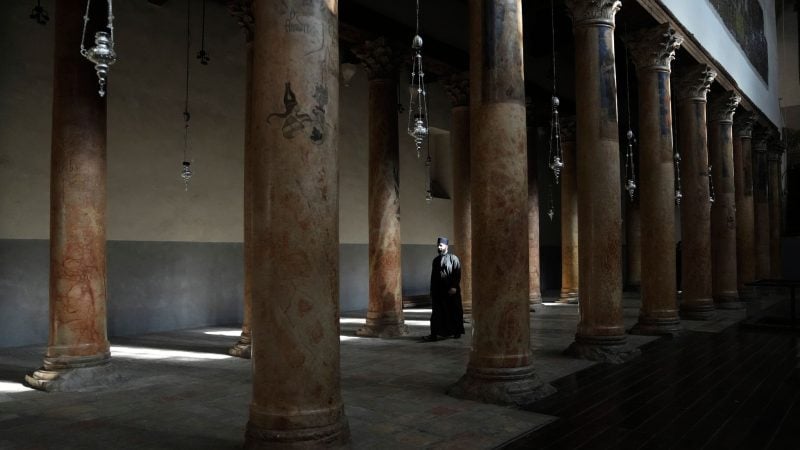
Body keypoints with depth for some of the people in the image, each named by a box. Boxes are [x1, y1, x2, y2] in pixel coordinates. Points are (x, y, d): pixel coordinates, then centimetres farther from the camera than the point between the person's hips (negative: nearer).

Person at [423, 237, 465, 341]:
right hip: (438, 291, 5)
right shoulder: (435, 260, 14)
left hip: (451, 291, -4)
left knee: (454, 312, 3)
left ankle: (457, 332, 16)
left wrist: (454, 287, -19)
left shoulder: (453, 258, -2)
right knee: (437, 313, 0)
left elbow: (457, 274, -10)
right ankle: (434, 334, -2)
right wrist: (432, 291, 13)